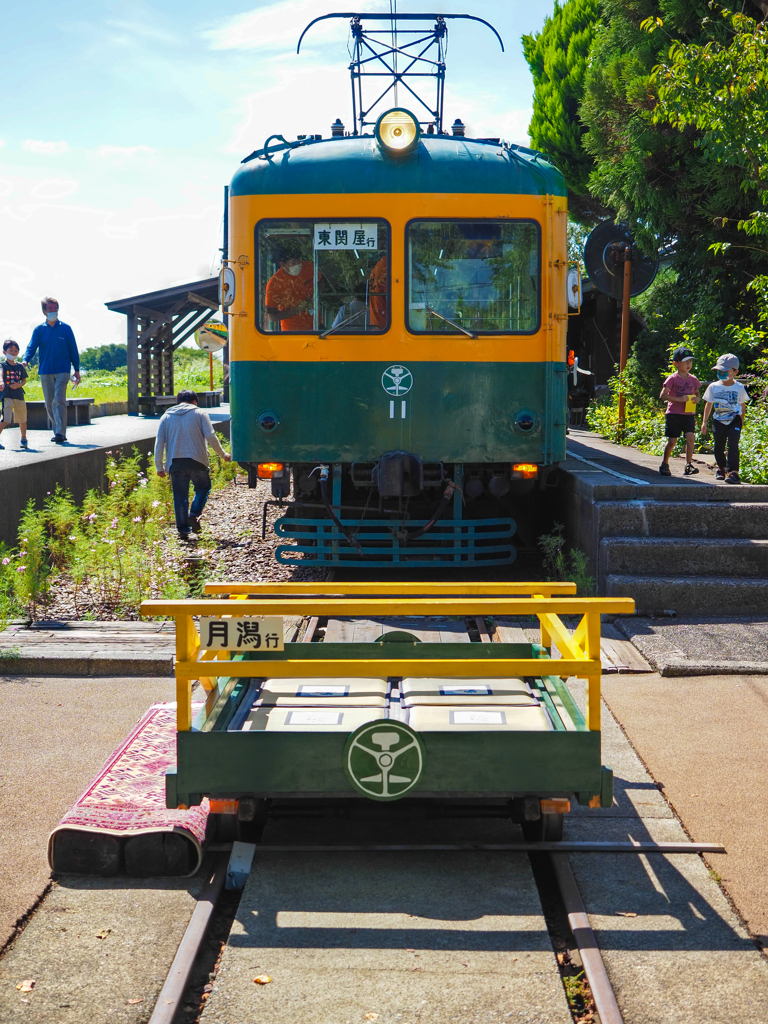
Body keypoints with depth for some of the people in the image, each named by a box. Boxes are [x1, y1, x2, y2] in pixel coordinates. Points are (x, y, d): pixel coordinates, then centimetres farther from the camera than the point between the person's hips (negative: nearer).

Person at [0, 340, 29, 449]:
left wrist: (18, 385, -8)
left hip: (19, 395, 5)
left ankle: (23, 439, 36)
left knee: (22, 419, 16)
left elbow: (24, 380, 14)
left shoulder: (20, 366, 10)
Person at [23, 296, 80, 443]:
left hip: (62, 371, -3)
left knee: (59, 400, -15)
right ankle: (58, 431, 16)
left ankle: (61, 432, -18)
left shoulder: (65, 328, 4)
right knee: (49, 403, 6)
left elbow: (73, 350, 8)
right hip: (45, 371, 3)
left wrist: (76, 370, 5)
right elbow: (31, 347, -2)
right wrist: (25, 361, -22)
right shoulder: (39, 330, 7)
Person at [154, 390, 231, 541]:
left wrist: (159, 466, 11)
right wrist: (223, 454, 9)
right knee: (203, 488, 17)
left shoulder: (167, 417, 14)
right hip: (196, 461, -2)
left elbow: (159, 443, 8)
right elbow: (211, 436, -3)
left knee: (180, 497, 6)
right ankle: (194, 514, -3)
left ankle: (183, 530, 4)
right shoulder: (199, 413, 6)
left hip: (175, 463, 2)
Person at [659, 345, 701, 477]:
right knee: (672, 441, 0)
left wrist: (697, 398, -2)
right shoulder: (673, 379, -6)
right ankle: (664, 465, 17)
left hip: (689, 414, 4)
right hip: (674, 414, -4)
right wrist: (679, 399, -21)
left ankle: (688, 465, -9)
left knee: (690, 437, -13)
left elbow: (697, 393, 23)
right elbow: (663, 395, -12)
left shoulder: (693, 379, 8)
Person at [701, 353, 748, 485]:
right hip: (719, 421, 3)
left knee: (732, 445, -17)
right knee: (719, 447, 9)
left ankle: (734, 472, -22)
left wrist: (741, 422, 10)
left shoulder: (739, 388, -3)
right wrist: (704, 422, 6)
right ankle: (721, 468, 35)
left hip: (735, 421, -2)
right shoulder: (713, 387, 0)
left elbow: (743, 406, 8)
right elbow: (708, 405, 8)